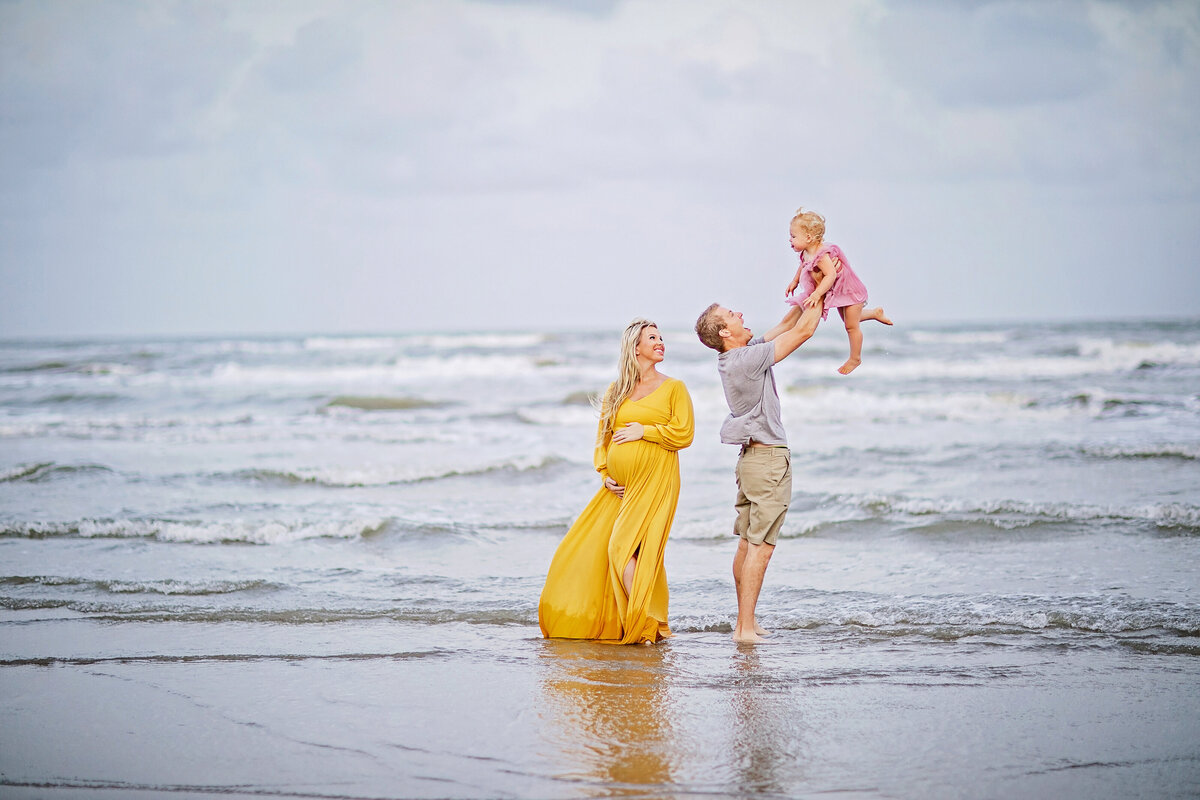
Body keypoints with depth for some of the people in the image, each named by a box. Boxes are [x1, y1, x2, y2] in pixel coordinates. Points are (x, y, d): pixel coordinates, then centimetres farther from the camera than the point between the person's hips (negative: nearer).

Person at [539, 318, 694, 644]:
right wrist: (605, 474, 4)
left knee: (623, 548, -17)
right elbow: (602, 437, 17)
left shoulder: (673, 388, 3)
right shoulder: (616, 391, 14)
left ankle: (645, 626, -10)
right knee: (587, 547, 1)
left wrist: (643, 431, -9)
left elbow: (683, 434, -6)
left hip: (655, 483, -5)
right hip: (619, 487, 5)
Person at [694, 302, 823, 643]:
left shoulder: (740, 355, 8)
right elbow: (802, 332, -14)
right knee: (761, 546, -8)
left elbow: (783, 328, 19)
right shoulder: (748, 358, -19)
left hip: (752, 457, 10)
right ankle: (746, 628, -10)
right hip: (768, 458, -10)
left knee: (748, 544, 13)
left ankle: (746, 621, 19)